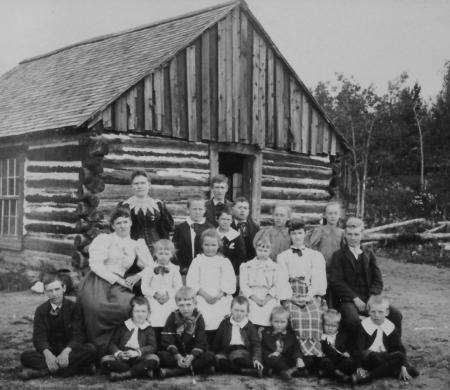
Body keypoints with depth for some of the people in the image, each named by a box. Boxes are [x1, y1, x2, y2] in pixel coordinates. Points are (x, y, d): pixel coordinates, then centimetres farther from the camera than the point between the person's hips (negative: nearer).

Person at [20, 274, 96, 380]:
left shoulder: (73, 307, -1)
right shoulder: (41, 311, 4)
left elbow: (78, 335, -11)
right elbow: (39, 337, -8)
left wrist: (66, 351, -32)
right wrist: (47, 353, -31)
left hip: (70, 350, -1)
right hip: (50, 351, 1)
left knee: (91, 349, -31)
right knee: (25, 356, -27)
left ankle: (43, 371, -32)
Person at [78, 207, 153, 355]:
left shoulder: (137, 245, 19)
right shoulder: (104, 239, 9)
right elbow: (95, 264, -3)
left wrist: (137, 276, -3)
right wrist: (117, 279, -10)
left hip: (117, 286, 3)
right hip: (97, 281, -3)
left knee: (129, 306, -31)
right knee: (96, 307, -36)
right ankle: (97, 349, -16)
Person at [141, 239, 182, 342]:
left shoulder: (175, 270, 12)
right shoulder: (149, 270, 13)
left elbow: (179, 288, 5)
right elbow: (144, 287, 6)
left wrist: (169, 295, -12)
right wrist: (155, 294, -11)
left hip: (170, 300, 0)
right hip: (153, 301, 0)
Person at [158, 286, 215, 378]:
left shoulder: (198, 318, -1)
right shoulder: (173, 317, -1)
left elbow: (201, 342, -8)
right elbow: (167, 341, -10)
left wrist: (191, 356, -27)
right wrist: (177, 356, -26)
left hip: (193, 355, 1)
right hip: (176, 354, -1)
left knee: (209, 357, -29)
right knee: (162, 356, -30)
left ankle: (173, 371, -32)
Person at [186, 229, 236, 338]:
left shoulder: (224, 261, 14)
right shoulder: (197, 261, 14)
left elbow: (230, 282, 4)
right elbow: (191, 282, 3)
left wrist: (219, 295, -10)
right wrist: (205, 295, -9)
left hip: (221, 299, 0)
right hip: (202, 299, 0)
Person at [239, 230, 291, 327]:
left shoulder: (276, 267, 17)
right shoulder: (246, 266, 18)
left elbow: (278, 286, 4)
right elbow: (243, 285, 6)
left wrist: (266, 299, -11)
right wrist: (255, 298, -9)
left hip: (269, 300, 0)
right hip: (251, 299, 0)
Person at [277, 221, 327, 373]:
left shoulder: (316, 255, 23)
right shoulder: (282, 256, 23)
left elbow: (320, 280, 10)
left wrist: (311, 294, -9)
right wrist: (290, 295, -8)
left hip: (311, 296, 0)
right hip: (291, 296, 0)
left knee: (313, 317, -30)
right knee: (296, 317, -31)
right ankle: (309, 356, -35)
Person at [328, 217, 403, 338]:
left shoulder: (369, 254, 18)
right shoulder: (338, 255, 6)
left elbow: (378, 280, 9)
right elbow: (336, 281, -5)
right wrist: (355, 298, -15)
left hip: (368, 300, 4)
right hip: (347, 301, -4)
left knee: (395, 315, -18)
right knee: (352, 319, -36)